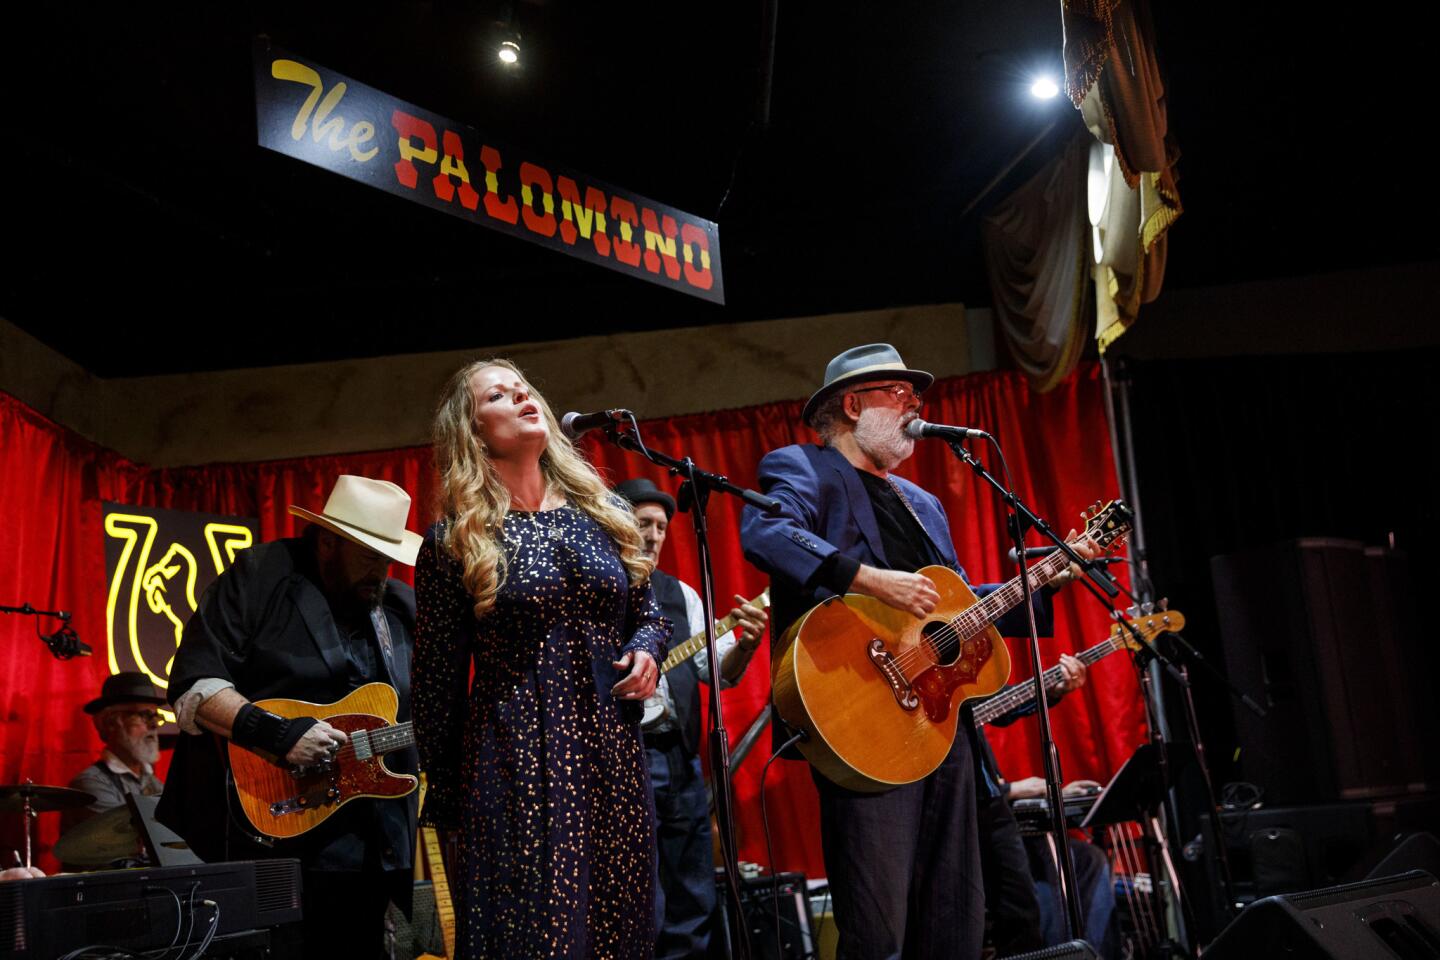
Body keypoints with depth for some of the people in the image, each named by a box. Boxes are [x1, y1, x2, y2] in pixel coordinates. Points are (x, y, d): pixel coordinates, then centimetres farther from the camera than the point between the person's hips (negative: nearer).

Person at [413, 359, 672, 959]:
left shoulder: (603, 512, 10)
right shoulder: (455, 540, -2)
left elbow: (647, 610, 20)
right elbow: (438, 679, 1)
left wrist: (647, 649, -3)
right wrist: (443, 799, 2)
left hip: (611, 754, 4)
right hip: (514, 763, -4)